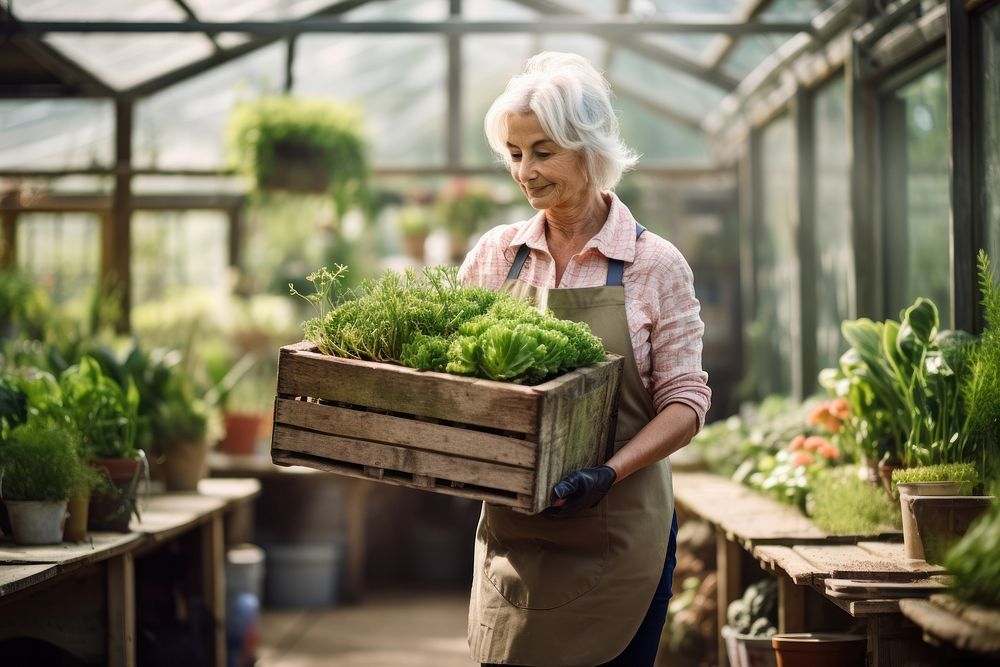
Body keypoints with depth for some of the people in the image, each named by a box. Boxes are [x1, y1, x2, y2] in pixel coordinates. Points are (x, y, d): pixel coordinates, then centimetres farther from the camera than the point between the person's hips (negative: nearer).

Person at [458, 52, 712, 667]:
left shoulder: (656, 265, -3)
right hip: (512, 530, 3)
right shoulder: (495, 255, 6)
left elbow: (686, 401, -5)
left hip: (619, 535, -2)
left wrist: (612, 472, -20)